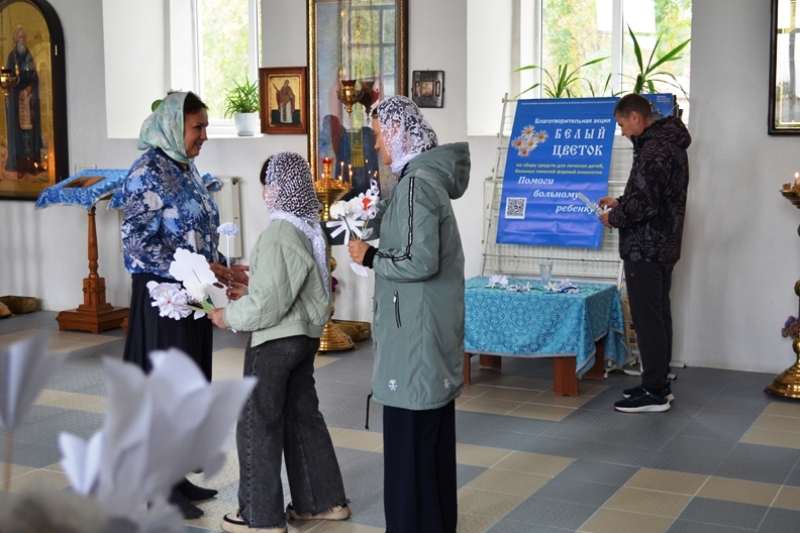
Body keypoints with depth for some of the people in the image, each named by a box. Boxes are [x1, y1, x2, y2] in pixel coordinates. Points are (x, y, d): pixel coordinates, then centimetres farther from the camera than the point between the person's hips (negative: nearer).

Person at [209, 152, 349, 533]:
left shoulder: (278, 234, -22)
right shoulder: (311, 229, 6)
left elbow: (270, 303, -24)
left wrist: (230, 316, -10)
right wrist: (250, 291, 13)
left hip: (275, 341, -9)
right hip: (306, 335, 9)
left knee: (258, 424, 3)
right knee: (303, 416, 18)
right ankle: (324, 501, 26)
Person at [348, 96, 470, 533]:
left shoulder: (417, 182, -18)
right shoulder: (426, 175, 12)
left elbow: (420, 261, -22)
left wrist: (370, 258, -10)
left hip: (417, 326, -10)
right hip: (431, 322, 10)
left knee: (410, 430, -1)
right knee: (431, 424, 18)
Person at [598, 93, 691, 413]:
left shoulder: (653, 150, -18)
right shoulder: (669, 143, 14)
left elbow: (644, 203, -25)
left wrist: (614, 218, -10)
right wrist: (621, 203, 16)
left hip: (645, 249, -10)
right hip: (663, 245, 10)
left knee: (647, 319, -5)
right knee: (659, 315, 15)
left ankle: (654, 393, 1)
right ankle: (660, 384, 23)